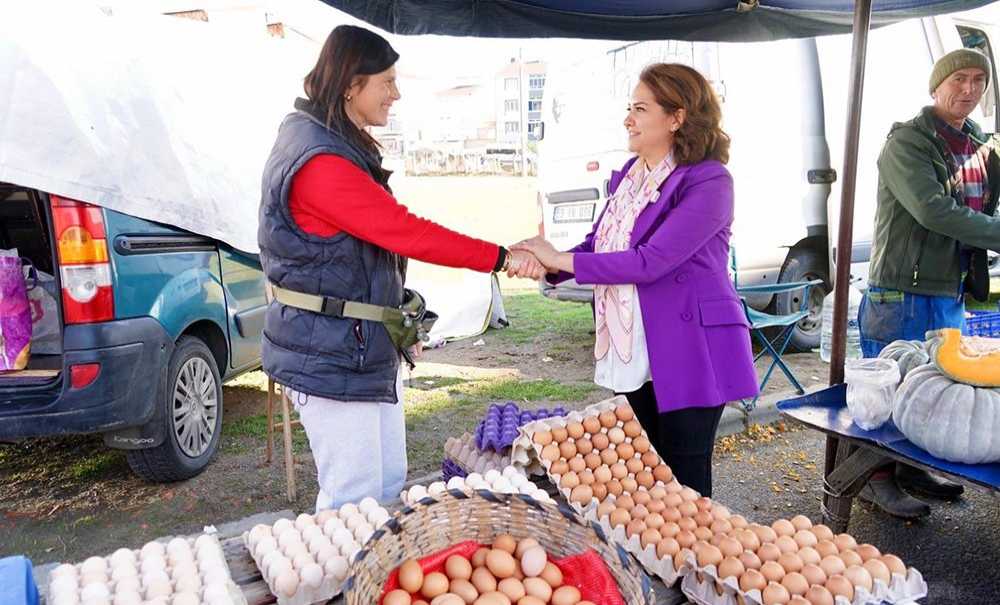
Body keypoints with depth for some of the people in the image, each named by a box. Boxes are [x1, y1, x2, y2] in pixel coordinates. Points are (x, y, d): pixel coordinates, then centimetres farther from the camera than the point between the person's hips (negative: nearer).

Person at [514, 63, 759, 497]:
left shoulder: (708, 182, -16)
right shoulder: (630, 174, 9)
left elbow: (650, 261, -24)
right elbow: (598, 245, 11)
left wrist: (560, 260, -20)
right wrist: (545, 265, -9)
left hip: (688, 355, -7)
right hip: (634, 354, 8)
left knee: (684, 484, 7)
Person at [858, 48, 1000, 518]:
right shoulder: (906, 142, -10)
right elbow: (934, 212, -22)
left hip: (952, 293, 8)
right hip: (903, 291, -8)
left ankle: (911, 468, 33)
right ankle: (877, 478, 16)